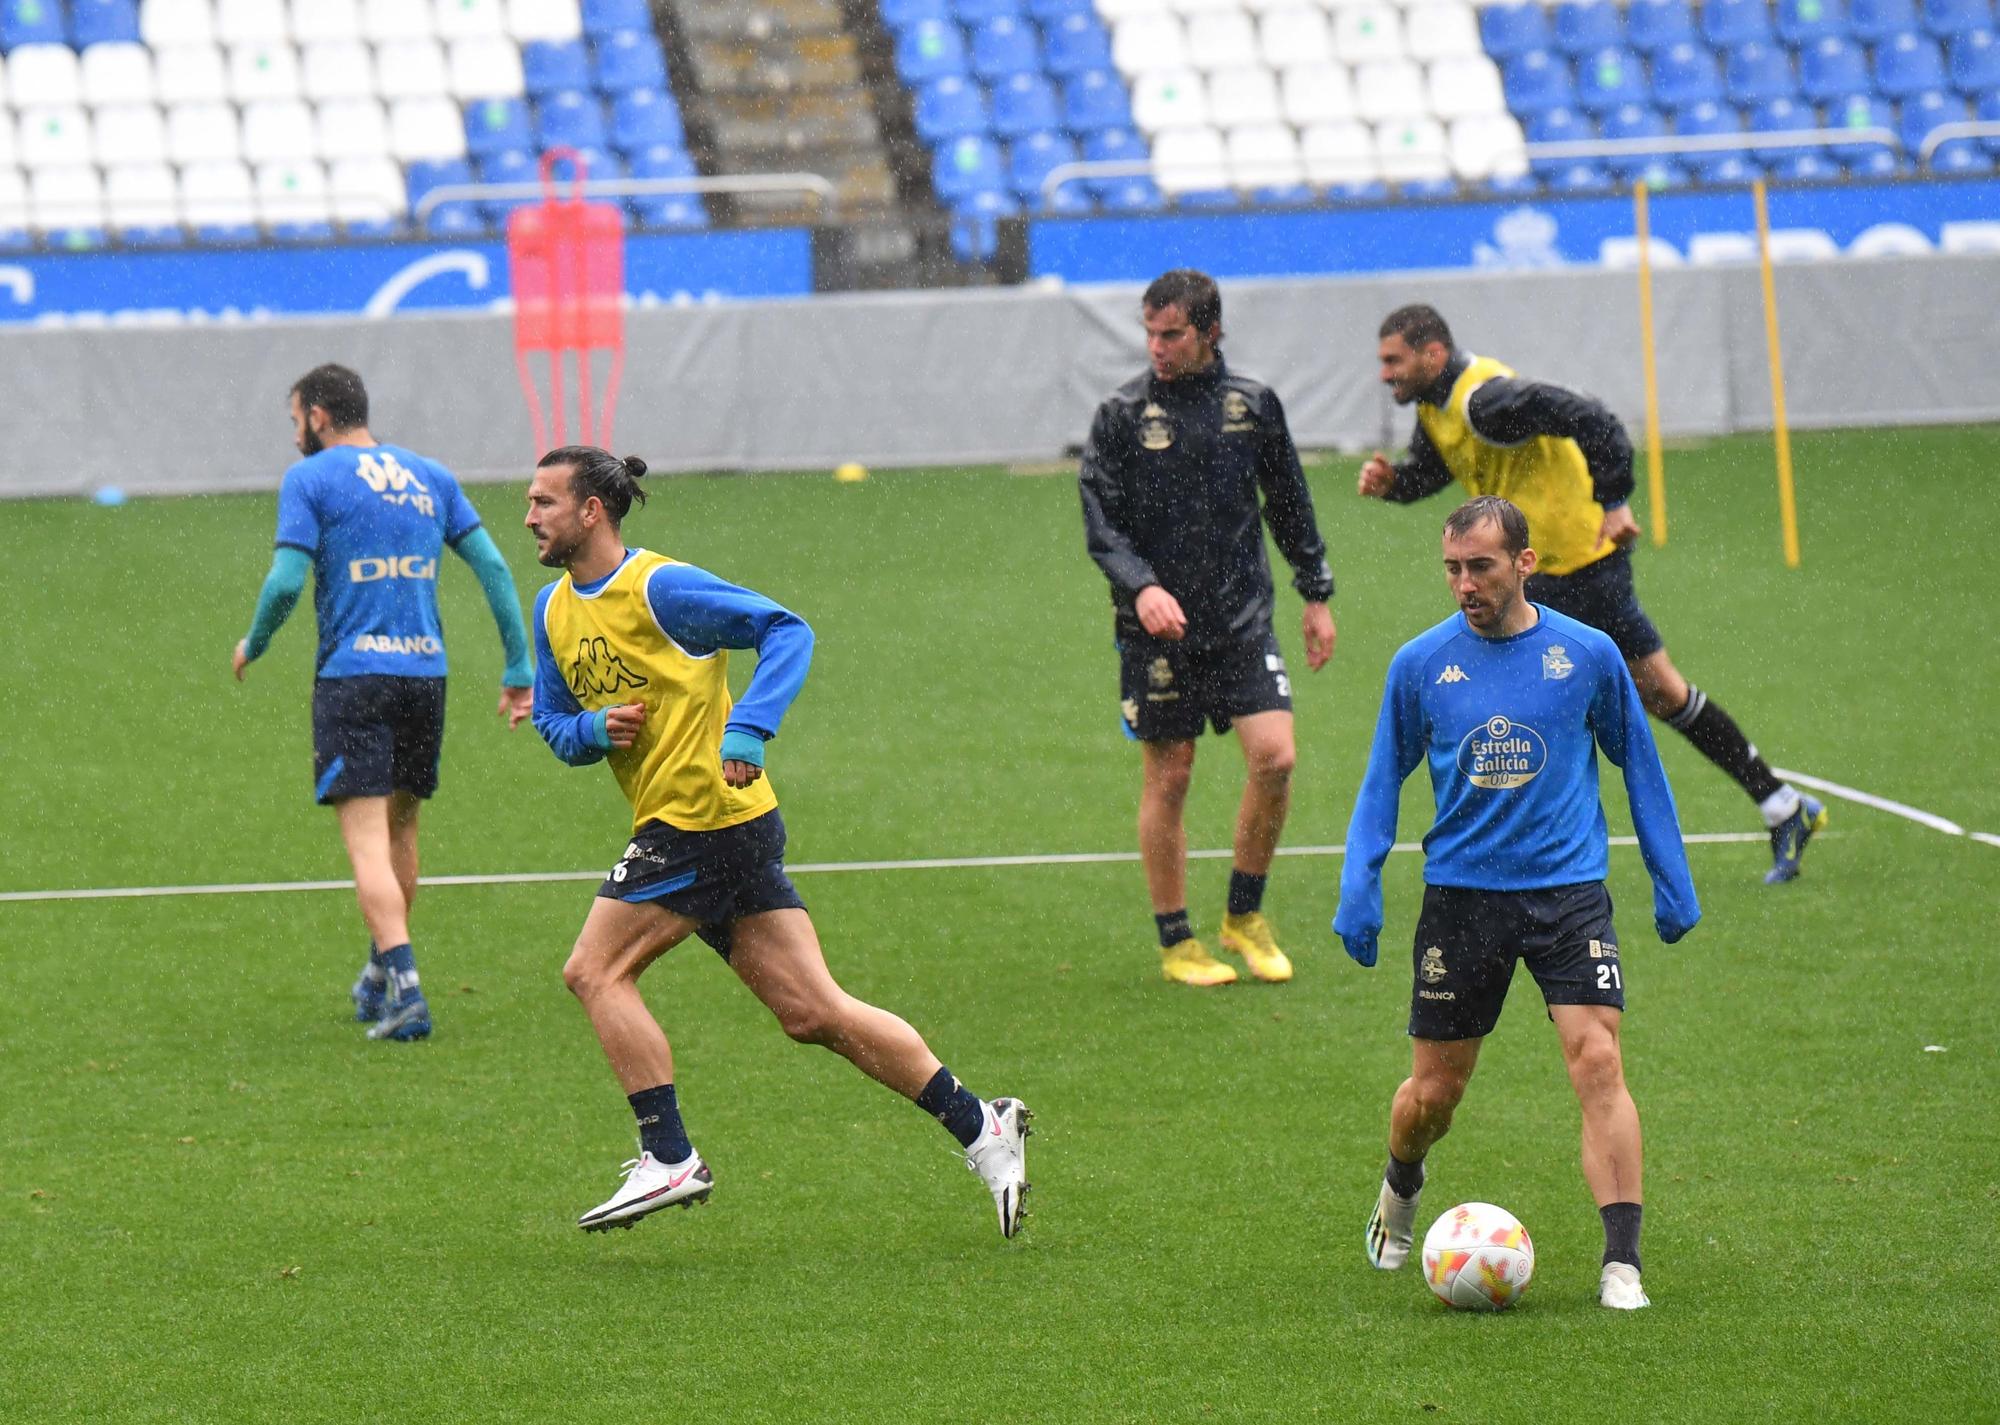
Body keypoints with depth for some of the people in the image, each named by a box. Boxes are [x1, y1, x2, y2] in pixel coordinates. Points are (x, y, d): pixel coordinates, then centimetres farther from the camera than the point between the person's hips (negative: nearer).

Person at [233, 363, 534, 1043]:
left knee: (368, 840, -8)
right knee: (401, 828, 20)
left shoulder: (309, 480, -2)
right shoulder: (431, 477, 13)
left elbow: (286, 582, -11)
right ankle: (381, 980, 33)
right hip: (425, 673, 5)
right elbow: (492, 566, 8)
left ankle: (405, 988, -23)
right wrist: (519, 667, 11)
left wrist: (253, 645, 8)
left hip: (351, 675, -5)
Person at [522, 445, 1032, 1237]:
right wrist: (594, 729, -3)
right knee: (813, 1012, 5)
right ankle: (980, 1127, 7)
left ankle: (669, 1160, -5)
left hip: (710, 812, -8)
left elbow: (784, 630, -13)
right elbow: (552, 721, 20)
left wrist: (746, 732, -25)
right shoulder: (554, 609, 14)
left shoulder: (657, 588, -11)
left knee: (595, 970, -9)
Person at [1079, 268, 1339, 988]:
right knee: (1168, 779, 1)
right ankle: (1176, 941, 14)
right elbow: (1099, 522, -4)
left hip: (1243, 618, 2)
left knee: (1274, 759, -10)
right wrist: (1141, 586, -21)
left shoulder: (1254, 404, 5)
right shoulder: (1122, 415, -3)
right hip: (1158, 629, -2)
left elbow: (1289, 504, 16)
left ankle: (1245, 915, 10)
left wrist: (1317, 595, 18)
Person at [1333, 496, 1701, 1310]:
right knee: (1435, 1089, 8)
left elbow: (1639, 767, 11)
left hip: (1568, 889, -1)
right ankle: (1400, 1189, 42)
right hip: (1460, 896, 1)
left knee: (1598, 1061, -17)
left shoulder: (1588, 655, -2)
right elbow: (1383, 782, 11)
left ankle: (1621, 1265, -18)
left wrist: (1672, 883, 13)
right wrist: (1358, 890, 1)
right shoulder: (1420, 664, 0)